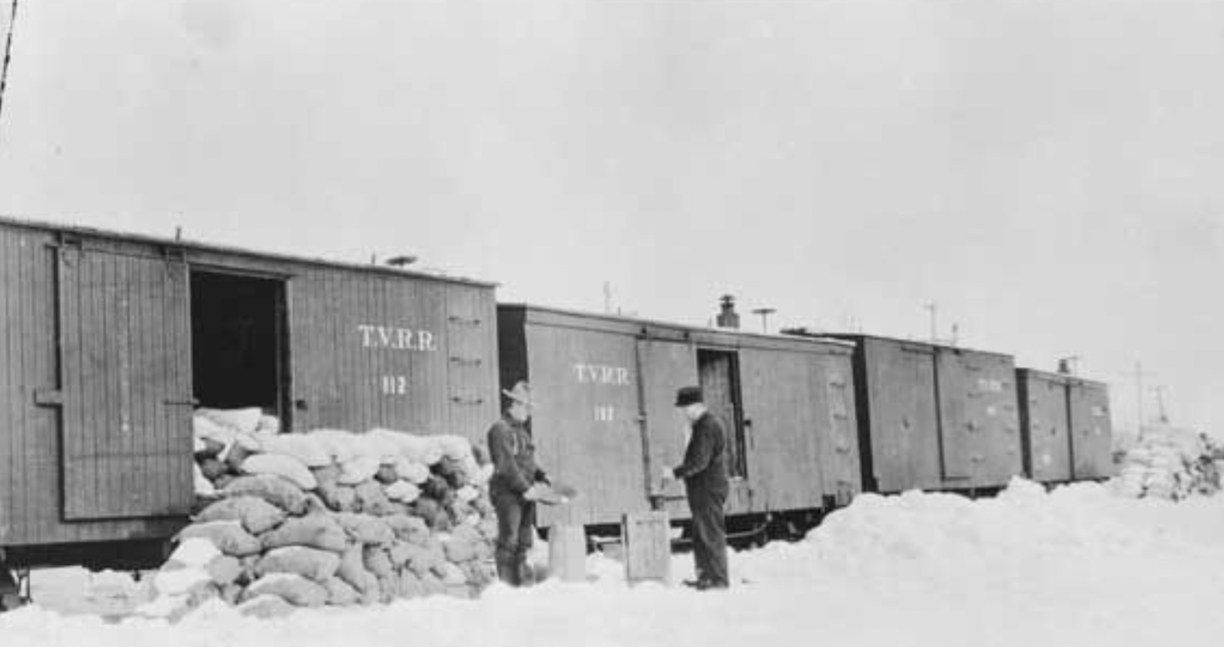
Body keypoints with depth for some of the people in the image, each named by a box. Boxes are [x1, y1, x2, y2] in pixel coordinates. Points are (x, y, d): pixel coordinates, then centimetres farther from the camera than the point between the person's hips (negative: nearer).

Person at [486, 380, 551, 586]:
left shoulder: (522, 431, 21)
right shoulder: (500, 429, -9)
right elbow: (506, 464, -17)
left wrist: (541, 476, 7)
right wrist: (524, 488, -19)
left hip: (525, 494, 9)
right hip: (507, 492, -9)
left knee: (523, 541, 10)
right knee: (509, 540, -11)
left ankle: (520, 582, 14)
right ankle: (505, 583, -10)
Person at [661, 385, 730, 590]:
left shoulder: (707, 427, -17)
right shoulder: (714, 423, 17)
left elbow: (699, 462, -23)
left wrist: (676, 473, -18)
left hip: (707, 489, -11)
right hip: (705, 490, 11)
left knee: (711, 534, -6)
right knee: (701, 535, 14)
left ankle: (718, 578, -1)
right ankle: (706, 575, 20)